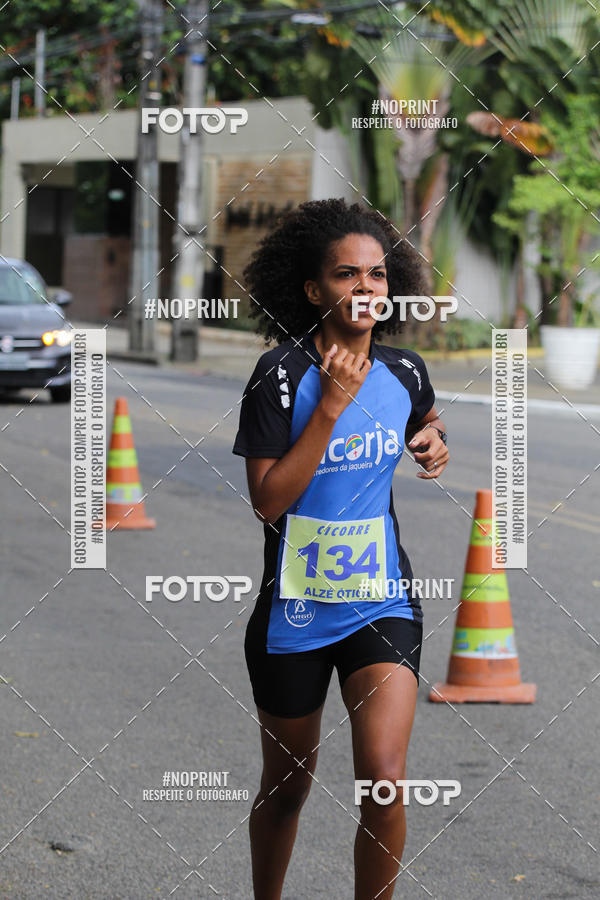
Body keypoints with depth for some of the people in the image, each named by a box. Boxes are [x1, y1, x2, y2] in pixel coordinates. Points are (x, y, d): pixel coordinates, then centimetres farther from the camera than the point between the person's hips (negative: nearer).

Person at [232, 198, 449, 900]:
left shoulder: (404, 371, 1)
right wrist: (332, 406, -22)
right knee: (287, 784, 14)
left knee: (384, 778, -17)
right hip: (296, 606, -2)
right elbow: (267, 501, -18)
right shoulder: (283, 373, -12)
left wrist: (432, 445, 3)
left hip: (382, 602, 2)